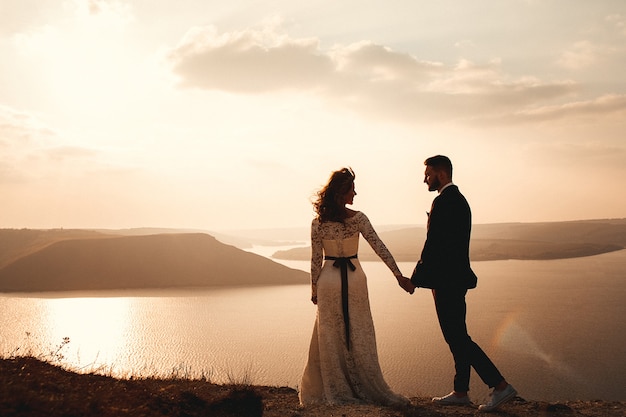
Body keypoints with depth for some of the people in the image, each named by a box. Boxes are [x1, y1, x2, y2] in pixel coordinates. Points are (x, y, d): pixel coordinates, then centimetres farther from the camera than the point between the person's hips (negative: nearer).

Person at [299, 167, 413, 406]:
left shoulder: (318, 223, -6)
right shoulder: (357, 218, -10)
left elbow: (316, 260, -3)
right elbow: (379, 247, -10)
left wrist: (314, 290, 7)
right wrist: (398, 275, -7)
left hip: (328, 280, 1)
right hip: (354, 279, -1)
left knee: (330, 336, 10)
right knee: (359, 336, 7)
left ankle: (334, 391, 15)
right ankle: (368, 389, 12)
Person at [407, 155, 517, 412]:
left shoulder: (444, 201, -17)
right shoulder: (459, 199, 15)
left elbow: (433, 244, -20)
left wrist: (416, 277, -11)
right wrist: (421, 275, 18)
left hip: (447, 281, -10)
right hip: (456, 278, 10)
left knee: (457, 337, -5)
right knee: (457, 336, 14)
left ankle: (500, 386, -2)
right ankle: (460, 392, 22)